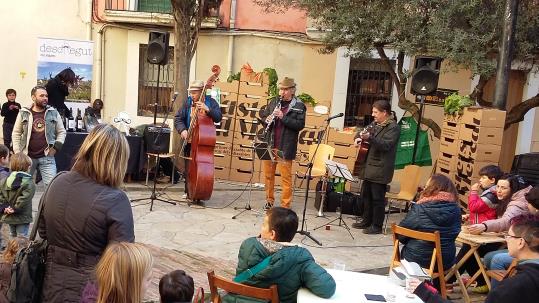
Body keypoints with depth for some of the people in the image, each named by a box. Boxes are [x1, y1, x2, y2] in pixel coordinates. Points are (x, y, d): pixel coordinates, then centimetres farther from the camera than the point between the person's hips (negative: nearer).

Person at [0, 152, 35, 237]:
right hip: (22, 217, -5)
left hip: (9, 217, 5)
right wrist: (15, 209, -16)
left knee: (13, 238, 22)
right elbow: (24, 199, -25)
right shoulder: (29, 183, -17)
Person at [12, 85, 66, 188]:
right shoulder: (23, 113, 2)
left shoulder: (53, 113, 3)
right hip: (27, 156, 1)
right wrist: (18, 153, -1)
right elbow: (16, 134, 6)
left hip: (47, 157, -1)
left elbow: (62, 132, 8)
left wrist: (56, 147, -5)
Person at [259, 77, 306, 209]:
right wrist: (266, 119, -5)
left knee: (286, 177, 0)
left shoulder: (299, 106, -4)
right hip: (269, 145, 5)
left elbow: (300, 125, -12)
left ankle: (285, 205, 9)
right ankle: (269, 200, 28)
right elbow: (262, 115, 18)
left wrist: (283, 117, -21)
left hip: (285, 148, -5)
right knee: (268, 175, 13)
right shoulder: (274, 102, 11)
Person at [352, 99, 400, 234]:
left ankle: (377, 226, 6)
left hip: (380, 169, -9)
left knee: (377, 198, -3)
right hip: (369, 166, 9)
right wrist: (358, 137, 4)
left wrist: (369, 138, -34)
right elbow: (363, 132, 27)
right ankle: (366, 221, 28)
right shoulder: (375, 124, 16)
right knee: (366, 194, 15)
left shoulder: (393, 127, -11)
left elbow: (386, 145, -22)